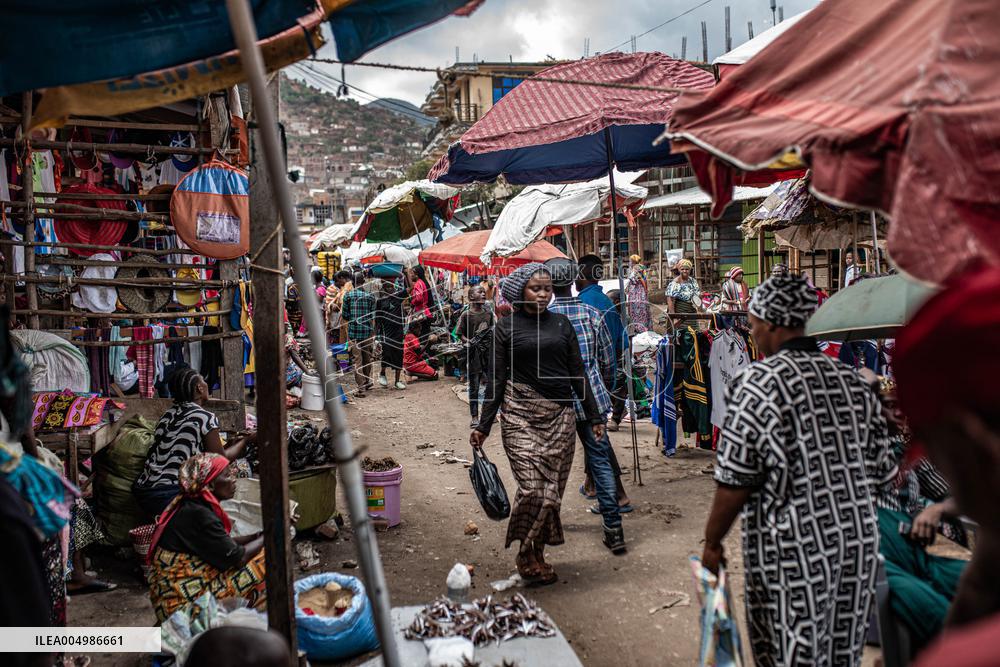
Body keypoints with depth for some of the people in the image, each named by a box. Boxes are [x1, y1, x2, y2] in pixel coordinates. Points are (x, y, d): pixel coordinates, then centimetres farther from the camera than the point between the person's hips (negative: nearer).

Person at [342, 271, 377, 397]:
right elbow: (372, 317, 0)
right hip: (367, 331, 1)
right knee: (367, 358, 17)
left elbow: (344, 315, 1)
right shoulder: (370, 296, -1)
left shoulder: (348, 296, -3)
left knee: (357, 359, 0)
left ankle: (361, 387, -4)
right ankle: (367, 381, 33)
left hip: (353, 331, -1)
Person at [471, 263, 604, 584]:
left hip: (560, 416, 3)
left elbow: (578, 373, 12)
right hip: (521, 416, -3)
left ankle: (539, 552, 22)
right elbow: (497, 379, 3)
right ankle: (525, 552, 12)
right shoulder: (506, 326, 2)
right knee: (532, 487, -12)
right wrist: (483, 425, -1)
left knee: (553, 488, 4)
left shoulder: (561, 324, 10)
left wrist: (594, 417, 10)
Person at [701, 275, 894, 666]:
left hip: (794, 549, -6)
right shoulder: (850, 380, 7)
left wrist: (712, 542, -3)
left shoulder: (759, 383, -12)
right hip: (859, 542, 7)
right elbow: (879, 471, 10)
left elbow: (734, 481, -14)